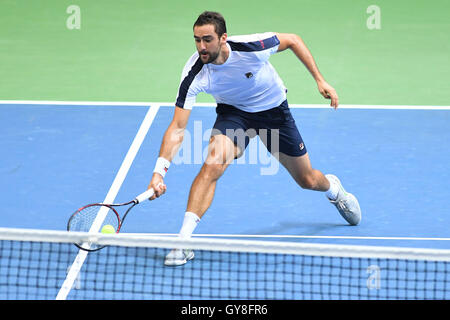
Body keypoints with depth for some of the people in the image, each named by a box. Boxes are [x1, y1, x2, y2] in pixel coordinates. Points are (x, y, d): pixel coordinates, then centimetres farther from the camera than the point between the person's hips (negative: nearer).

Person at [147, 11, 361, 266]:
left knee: (308, 181, 13)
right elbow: (177, 129, -30)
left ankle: (333, 187, 52)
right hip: (233, 113, 0)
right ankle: (184, 240, -26)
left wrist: (320, 80, -15)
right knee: (212, 166, -29)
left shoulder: (252, 46, -33)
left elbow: (292, 40, -13)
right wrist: (159, 172, -42)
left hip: (274, 109, 0)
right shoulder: (194, 75, -30)